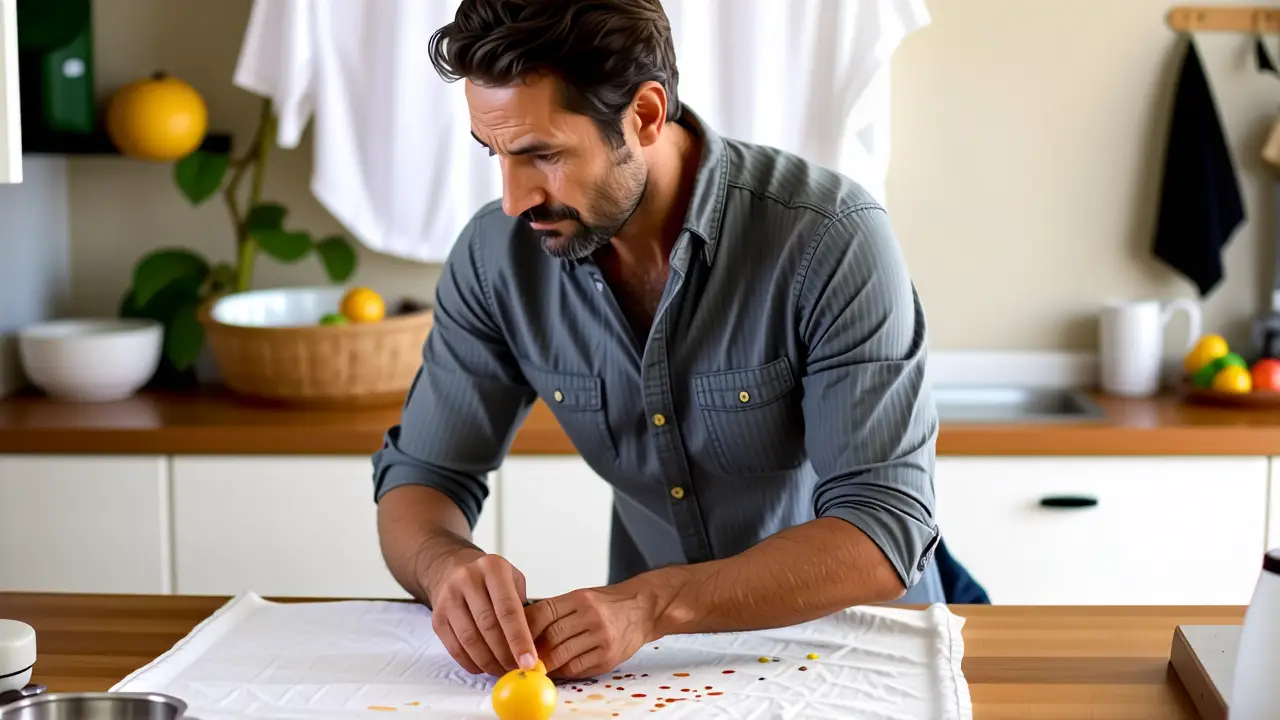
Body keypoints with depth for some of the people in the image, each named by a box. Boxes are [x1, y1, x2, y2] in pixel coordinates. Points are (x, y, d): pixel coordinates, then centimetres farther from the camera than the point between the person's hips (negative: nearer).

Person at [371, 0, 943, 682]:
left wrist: (653, 604, -37)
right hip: (656, 658, 3)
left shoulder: (832, 239, -22)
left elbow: (885, 529, -24)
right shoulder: (498, 254, -9)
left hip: (856, 642, -3)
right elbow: (420, 477, -2)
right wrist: (449, 565, -26)